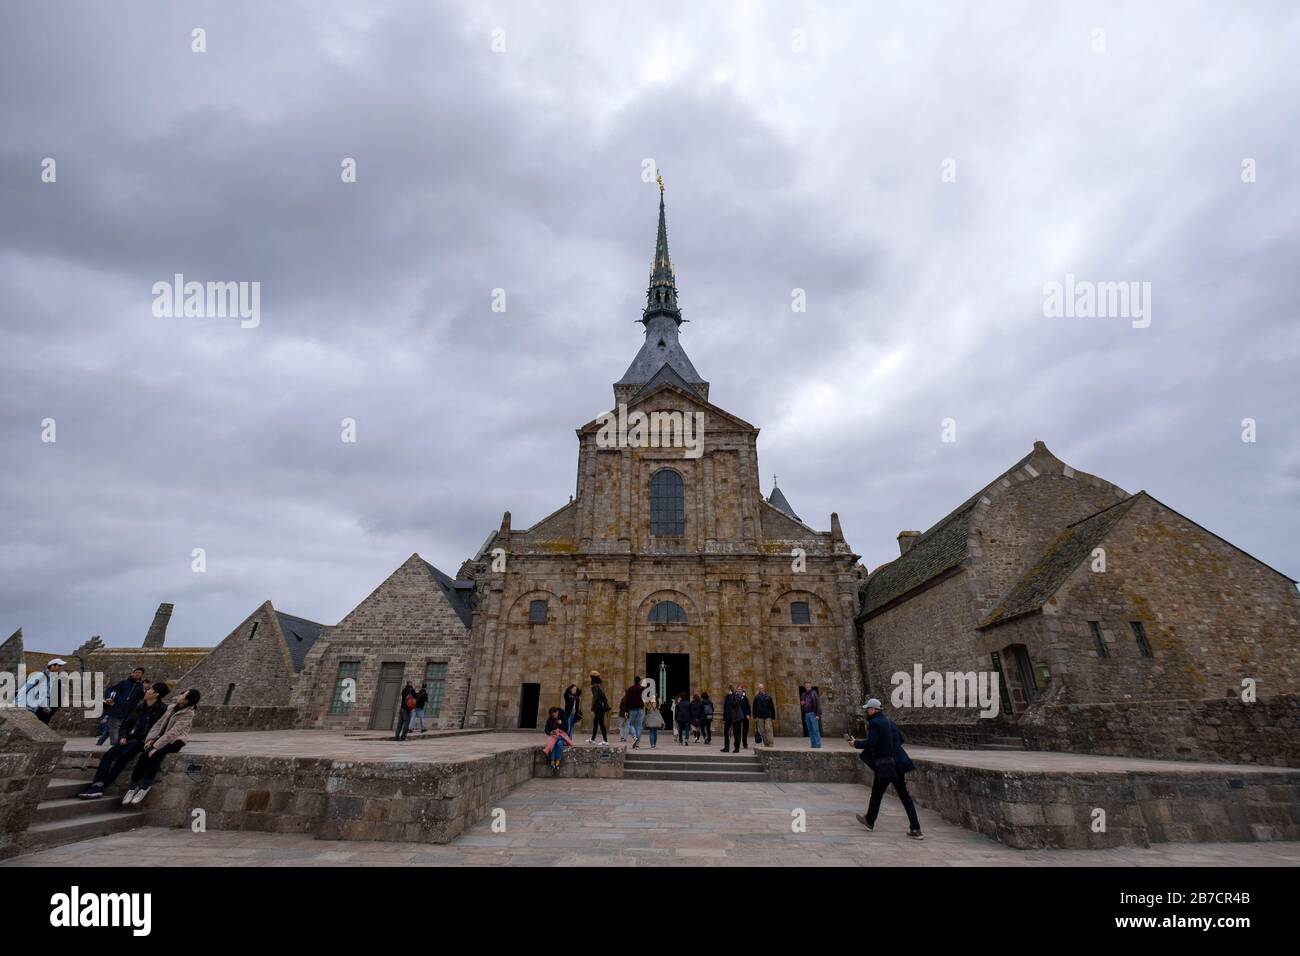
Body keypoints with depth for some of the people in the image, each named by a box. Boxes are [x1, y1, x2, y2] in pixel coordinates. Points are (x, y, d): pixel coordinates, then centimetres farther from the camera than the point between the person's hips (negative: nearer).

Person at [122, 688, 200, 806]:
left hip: (175, 741, -6)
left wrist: (156, 746, -26)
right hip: (162, 738, 6)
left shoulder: (188, 714, -13)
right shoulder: (172, 708, 9)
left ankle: (145, 787, -18)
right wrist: (150, 739, -6)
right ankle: (133, 787, -15)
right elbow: (159, 724, 10)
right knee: (144, 755, -22)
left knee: (155, 754, -31)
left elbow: (173, 732, -21)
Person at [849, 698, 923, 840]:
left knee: (876, 793, 10)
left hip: (884, 764, -7)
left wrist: (856, 743, -10)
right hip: (897, 762, 7)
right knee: (903, 794, 9)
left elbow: (871, 742, -23)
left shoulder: (873, 723, -13)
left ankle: (870, 821, 27)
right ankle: (915, 829, 6)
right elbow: (901, 738, 15)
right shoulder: (889, 721, 11)